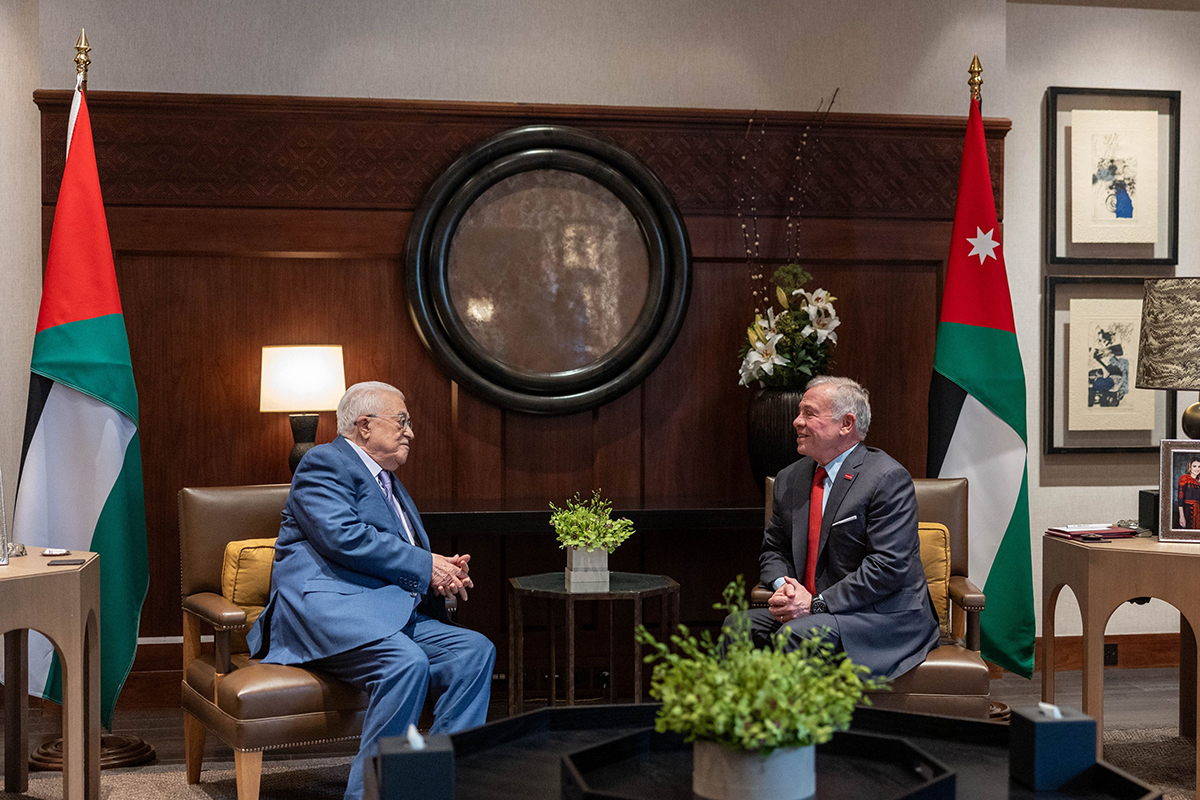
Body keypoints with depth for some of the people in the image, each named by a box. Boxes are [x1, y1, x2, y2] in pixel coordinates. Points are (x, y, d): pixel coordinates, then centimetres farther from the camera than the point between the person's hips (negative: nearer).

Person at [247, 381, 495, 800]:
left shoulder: (389, 483, 29)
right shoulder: (325, 462, 1)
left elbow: (408, 567, 31)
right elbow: (343, 537, -16)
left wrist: (444, 574, 7)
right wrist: (425, 565, -11)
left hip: (391, 614, 9)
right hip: (327, 606, -9)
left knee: (475, 651, -12)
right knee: (407, 663, -33)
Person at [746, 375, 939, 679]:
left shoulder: (889, 479, -11)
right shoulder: (789, 480, 12)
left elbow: (888, 566, -18)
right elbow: (773, 551, 20)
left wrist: (816, 603, -20)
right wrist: (783, 584, -5)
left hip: (884, 615, -7)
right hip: (810, 610, 7)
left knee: (797, 634, -31)